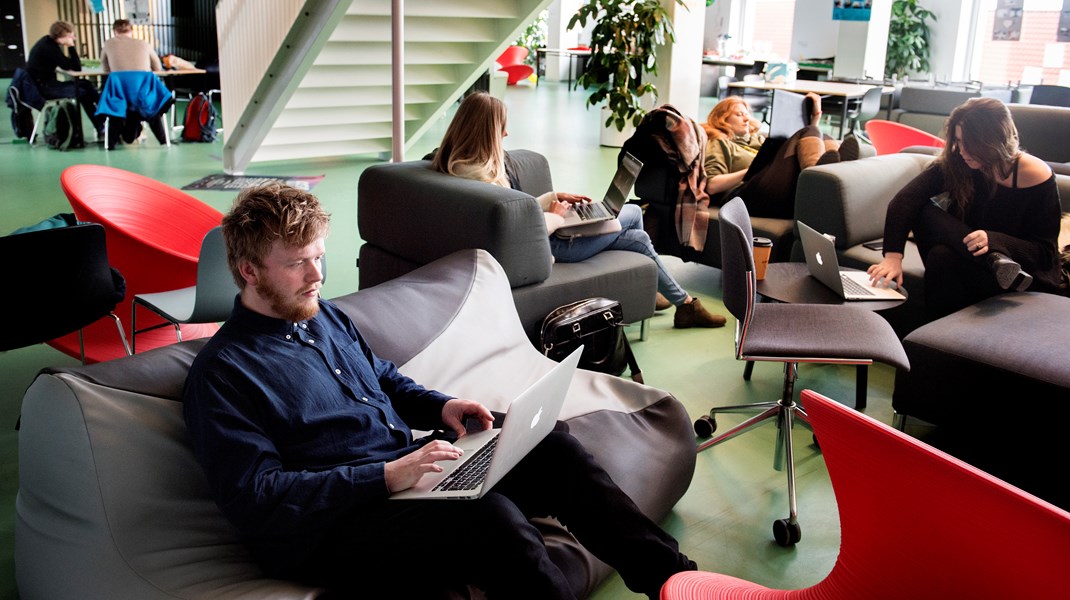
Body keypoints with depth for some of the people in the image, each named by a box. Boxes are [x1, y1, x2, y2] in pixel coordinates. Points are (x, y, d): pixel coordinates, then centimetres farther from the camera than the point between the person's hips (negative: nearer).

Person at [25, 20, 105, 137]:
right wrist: (71, 47, -19)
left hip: (43, 83, 9)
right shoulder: (49, 48, -22)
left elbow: (66, 65, 12)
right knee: (84, 91, -10)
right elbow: (76, 68, -21)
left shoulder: (48, 41, 6)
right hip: (41, 88, -9)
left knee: (85, 84, 5)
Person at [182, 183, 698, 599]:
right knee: (494, 519, -32)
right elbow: (255, 499, -18)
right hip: (332, 529, -8)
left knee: (553, 449, -7)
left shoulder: (327, 318, 16)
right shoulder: (221, 373, -10)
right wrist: (386, 477, -24)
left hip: (401, 472, 8)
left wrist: (441, 407, 7)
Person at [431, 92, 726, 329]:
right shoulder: (479, 174, -28)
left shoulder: (462, 164, 4)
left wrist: (554, 197, 7)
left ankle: (685, 303, 31)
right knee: (633, 214, 8)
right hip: (547, 245, -10)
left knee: (637, 238, 12)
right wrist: (555, 216, -13)